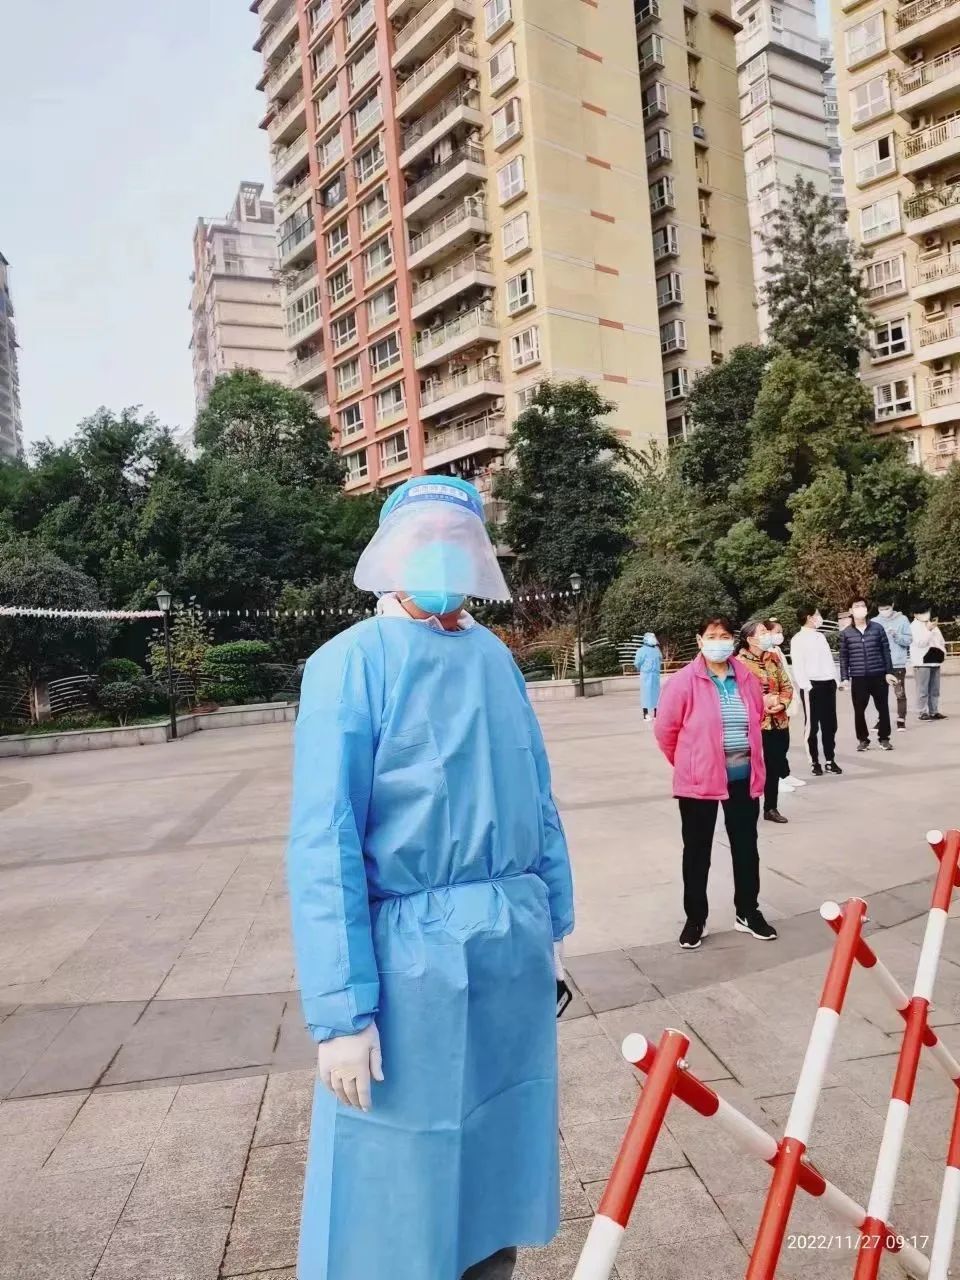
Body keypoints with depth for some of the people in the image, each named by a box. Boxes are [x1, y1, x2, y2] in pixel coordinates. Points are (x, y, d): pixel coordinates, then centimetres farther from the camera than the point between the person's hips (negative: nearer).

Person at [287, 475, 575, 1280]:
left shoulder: (496, 657, 4)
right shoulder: (352, 664, -13)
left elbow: (538, 800, 11)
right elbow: (323, 845, -16)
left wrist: (554, 922, 14)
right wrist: (341, 1010, -17)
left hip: (515, 945, 6)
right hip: (411, 952, -5)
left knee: (498, 1145, 22)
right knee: (397, 1180, 11)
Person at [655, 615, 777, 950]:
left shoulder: (746, 679, 2)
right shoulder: (684, 682, -13)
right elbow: (665, 731, -7)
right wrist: (688, 764, 5)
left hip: (743, 777, 4)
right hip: (699, 780, -4)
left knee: (746, 847, 15)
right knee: (697, 851, 8)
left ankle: (748, 912, 32)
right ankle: (695, 919, 22)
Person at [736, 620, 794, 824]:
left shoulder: (773, 658, 8)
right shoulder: (739, 662, -12)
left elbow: (786, 686, 11)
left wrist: (782, 703, -8)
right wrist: (761, 705, -19)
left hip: (778, 722, 6)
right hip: (755, 724, -6)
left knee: (774, 767, 13)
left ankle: (771, 808, 27)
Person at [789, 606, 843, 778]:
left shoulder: (821, 636, 16)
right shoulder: (799, 639, -7)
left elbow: (829, 659, 19)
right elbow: (798, 666, -12)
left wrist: (835, 679, 11)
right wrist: (806, 686, -18)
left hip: (828, 683, 7)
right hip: (812, 685, -7)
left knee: (830, 724, 10)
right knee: (812, 725, 0)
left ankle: (830, 760, 18)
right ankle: (814, 762, 6)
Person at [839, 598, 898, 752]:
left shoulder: (878, 628, 2)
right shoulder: (846, 633, 1)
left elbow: (886, 651, 5)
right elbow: (843, 657, 4)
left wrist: (889, 672, 1)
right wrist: (844, 678, 0)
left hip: (879, 676, 0)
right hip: (858, 678, 0)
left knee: (883, 708, 6)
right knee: (859, 710, 3)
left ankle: (884, 738, 19)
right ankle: (863, 739, 17)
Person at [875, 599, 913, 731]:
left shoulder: (902, 619, -1)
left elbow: (909, 640, -5)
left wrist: (896, 635, -21)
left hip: (898, 663, -2)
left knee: (900, 693, 2)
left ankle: (901, 720, 10)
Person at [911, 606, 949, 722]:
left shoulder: (932, 624, 18)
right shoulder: (914, 626, -7)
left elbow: (941, 640, 27)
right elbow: (920, 642, -20)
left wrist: (943, 651, 12)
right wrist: (928, 630, -27)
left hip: (935, 661, 8)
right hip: (922, 662, -8)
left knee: (935, 690, 11)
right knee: (923, 690, -8)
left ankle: (934, 711, 16)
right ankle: (923, 712, -4)